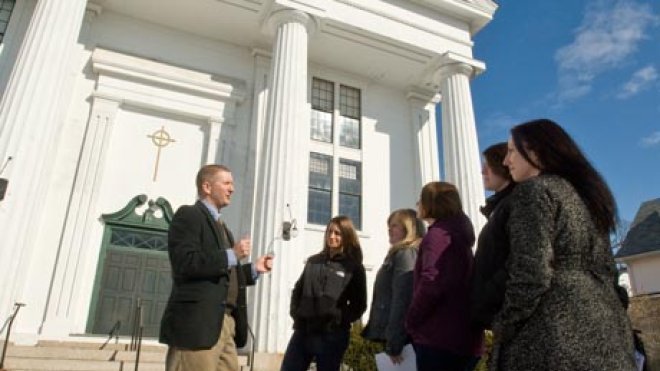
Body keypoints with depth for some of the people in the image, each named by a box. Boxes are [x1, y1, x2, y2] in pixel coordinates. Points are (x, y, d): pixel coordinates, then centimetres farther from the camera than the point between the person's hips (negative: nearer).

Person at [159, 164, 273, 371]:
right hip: (197, 324, -8)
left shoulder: (220, 226, 24)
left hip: (226, 323, 9)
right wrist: (231, 255, -14)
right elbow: (185, 263, -18)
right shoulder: (188, 215, -3)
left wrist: (254, 269, 15)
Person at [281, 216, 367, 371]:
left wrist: (340, 321, -9)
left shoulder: (354, 267, 1)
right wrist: (295, 313, 5)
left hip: (332, 335, -4)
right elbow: (298, 290, 19)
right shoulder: (313, 261, 14)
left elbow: (359, 304, 1)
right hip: (303, 331, 4)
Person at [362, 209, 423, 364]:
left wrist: (393, 344, -20)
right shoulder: (399, 254, 19)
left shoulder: (406, 254, -11)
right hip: (397, 335, 9)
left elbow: (402, 300, -19)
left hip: (399, 337, -9)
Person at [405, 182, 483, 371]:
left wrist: (410, 322, -10)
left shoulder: (438, 234, -11)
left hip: (440, 336, -9)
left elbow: (431, 283, -23)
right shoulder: (457, 234, 18)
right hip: (459, 334, 9)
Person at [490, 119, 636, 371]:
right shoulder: (582, 190, 18)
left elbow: (531, 273, -19)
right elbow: (606, 268, 19)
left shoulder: (533, 190, -9)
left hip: (557, 331, -9)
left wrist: (503, 327, -9)